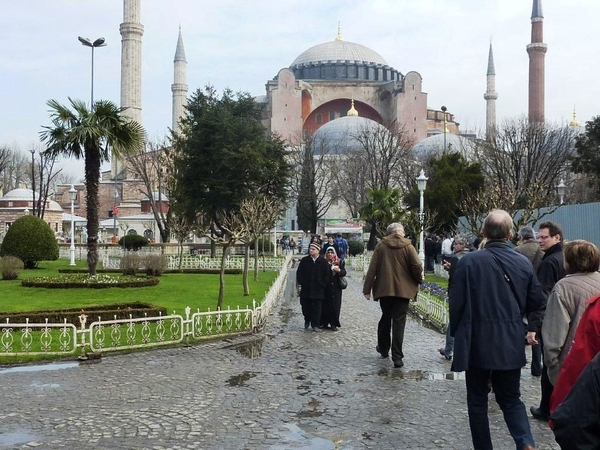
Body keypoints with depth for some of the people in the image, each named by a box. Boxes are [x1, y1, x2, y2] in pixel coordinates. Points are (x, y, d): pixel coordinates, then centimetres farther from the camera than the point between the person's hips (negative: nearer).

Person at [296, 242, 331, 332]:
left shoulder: (323, 262, 1)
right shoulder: (304, 260, 5)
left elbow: (327, 274, 4)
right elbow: (299, 273, 7)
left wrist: (322, 284, -4)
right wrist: (302, 283, -2)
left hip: (318, 290, -2)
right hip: (306, 289, 2)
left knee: (316, 307, -1)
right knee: (305, 306, 8)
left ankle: (315, 325, 6)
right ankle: (307, 320, 30)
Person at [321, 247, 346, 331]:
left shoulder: (340, 262, 6)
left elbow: (344, 273, 1)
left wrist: (339, 270, -17)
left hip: (336, 287, 0)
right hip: (326, 287, 0)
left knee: (335, 305, -1)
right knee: (325, 305, 0)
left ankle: (334, 324, 4)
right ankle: (325, 323, 9)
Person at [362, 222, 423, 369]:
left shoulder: (381, 246, 1)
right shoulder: (407, 247, -5)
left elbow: (372, 268, -3)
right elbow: (417, 266, -12)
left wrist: (367, 289, -1)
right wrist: (419, 280, 8)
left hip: (384, 289, 3)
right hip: (403, 290, -2)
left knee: (385, 319, 20)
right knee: (399, 322, -2)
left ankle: (383, 349, 34)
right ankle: (397, 357, -7)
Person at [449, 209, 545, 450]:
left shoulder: (469, 261, -12)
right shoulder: (524, 263, 0)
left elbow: (456, 303, -8)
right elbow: (537, 303, 7)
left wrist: (456, 333, 8)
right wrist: (533, 328, 25)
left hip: (478, 342, -3)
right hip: (511, 345, 3)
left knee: (477, 401, 12)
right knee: (511, 399, 16)